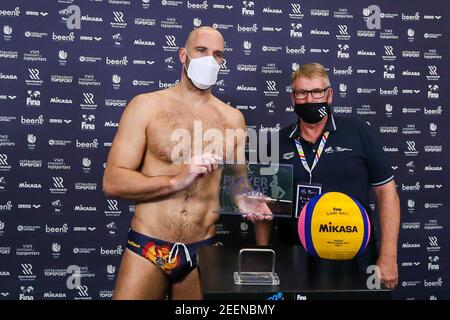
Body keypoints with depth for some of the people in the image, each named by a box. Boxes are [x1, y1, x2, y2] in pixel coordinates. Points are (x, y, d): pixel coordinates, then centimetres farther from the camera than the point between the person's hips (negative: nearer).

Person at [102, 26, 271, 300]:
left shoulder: (232, 118, 3)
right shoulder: (146, 106, -6)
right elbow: (113, 182, -11)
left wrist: (242, 199, -6)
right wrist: (176, 181, -23)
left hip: (202, 251, 3)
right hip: (148, 248, -2)